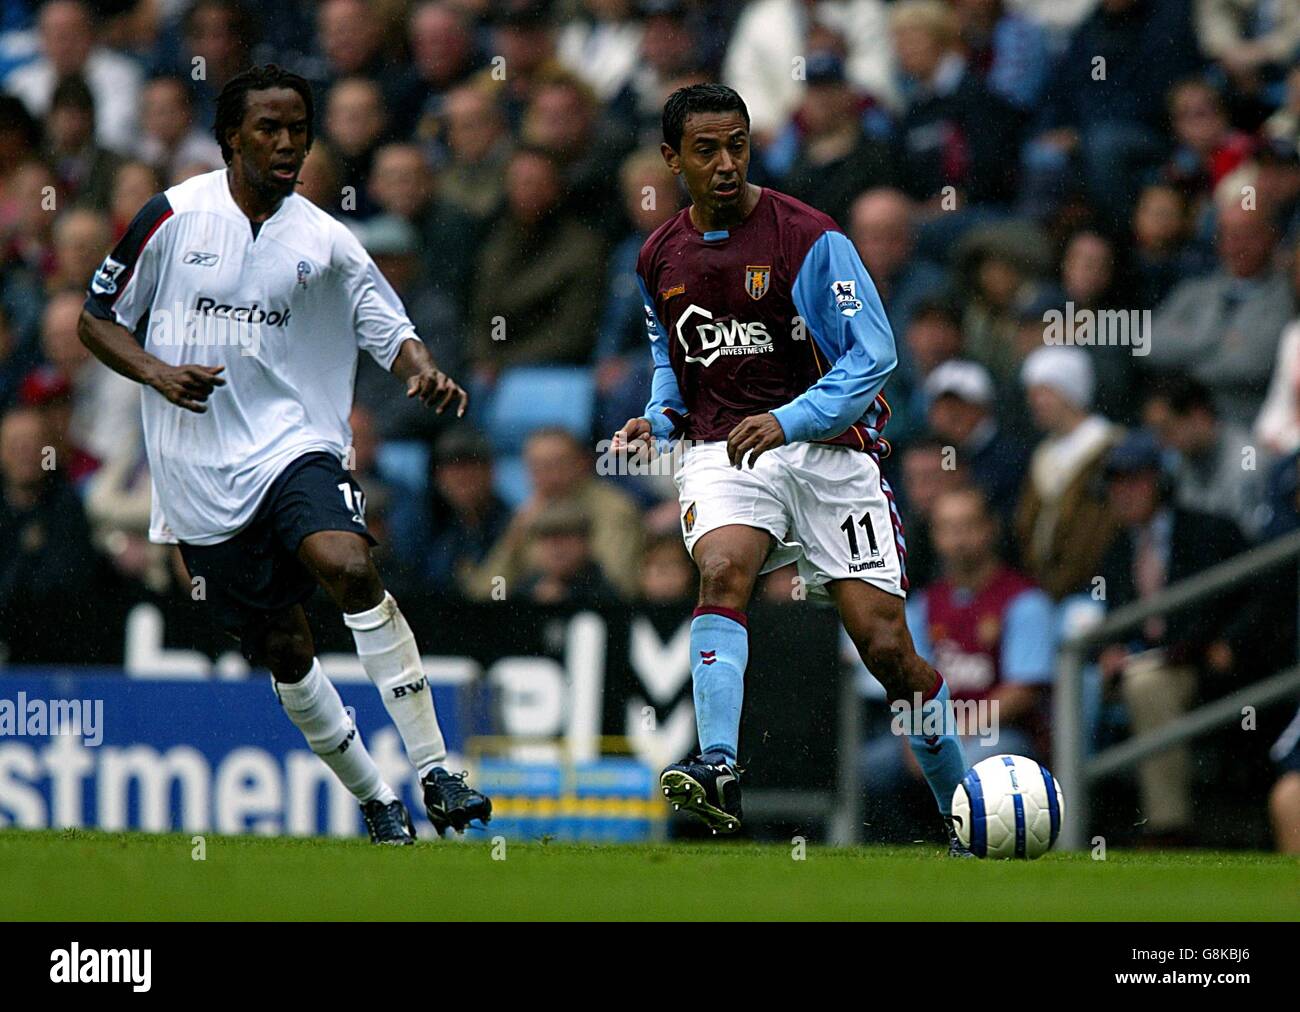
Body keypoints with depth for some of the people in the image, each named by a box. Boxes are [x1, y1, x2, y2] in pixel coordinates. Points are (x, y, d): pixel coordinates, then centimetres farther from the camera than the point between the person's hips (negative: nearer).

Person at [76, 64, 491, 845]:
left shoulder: (323, 240, 2)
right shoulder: (175, 216, 1)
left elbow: (393, 331, 3)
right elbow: (97, 319, 8)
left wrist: (425, 373, -19)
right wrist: (156, 372, -10)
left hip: (294, 444, -1)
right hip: (201, 479, 1)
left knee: (351, 569, -29)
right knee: (284, 652, 4)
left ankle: (435, 772, -27)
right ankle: (375, 800, 23)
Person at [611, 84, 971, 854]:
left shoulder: (809, 238, -7)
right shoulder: (660, 259, 10)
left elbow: (874, 354, -10)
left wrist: (789, 421, -22)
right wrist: (657, 419, 6)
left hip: (824, 448, -3)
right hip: (722, 453, 3)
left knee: (886, 645, -6)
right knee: (723, 571, -30)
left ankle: (967, 810, 13)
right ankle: (719, 770, -42)